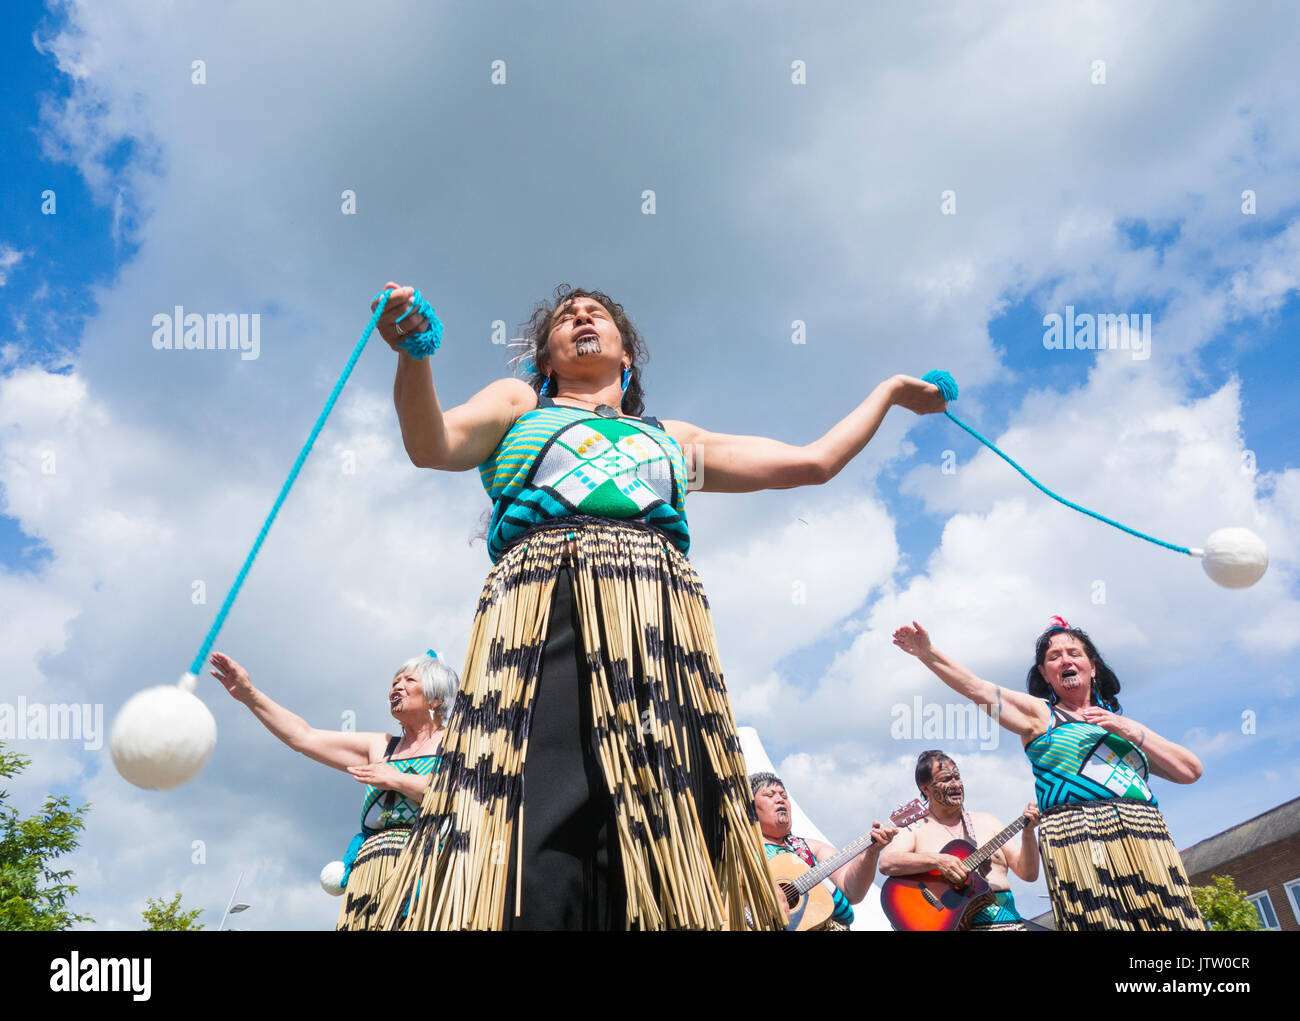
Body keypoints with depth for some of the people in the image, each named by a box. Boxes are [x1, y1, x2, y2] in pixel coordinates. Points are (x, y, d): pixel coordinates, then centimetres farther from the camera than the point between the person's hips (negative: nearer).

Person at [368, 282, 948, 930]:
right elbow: (432, 445, 10)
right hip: (544, 612, -2)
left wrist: (889, 391, 45)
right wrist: (412, 350, -8)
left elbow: (813, 461, 36)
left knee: (667, 862, -12)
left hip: (662, 624, 2)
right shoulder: (516, 406, 31)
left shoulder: (677, 440, 35)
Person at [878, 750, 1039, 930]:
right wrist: (936, 861, -22)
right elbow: (886, 863, -12)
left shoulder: (985, 821, 19)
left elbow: (1029, 874, 14)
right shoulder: (914, 830, 6)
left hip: (1004, 920, 3)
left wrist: (1027, 830, -2)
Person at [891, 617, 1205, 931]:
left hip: (1147, 844, 4)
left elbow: (1191, 771, 13)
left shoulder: (1120, 724, 22)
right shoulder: (1039, 713, 11)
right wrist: (927, 653, -17)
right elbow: (977, 689, -4)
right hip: (1078, 844, -4)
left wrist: (1130, 730, 1)